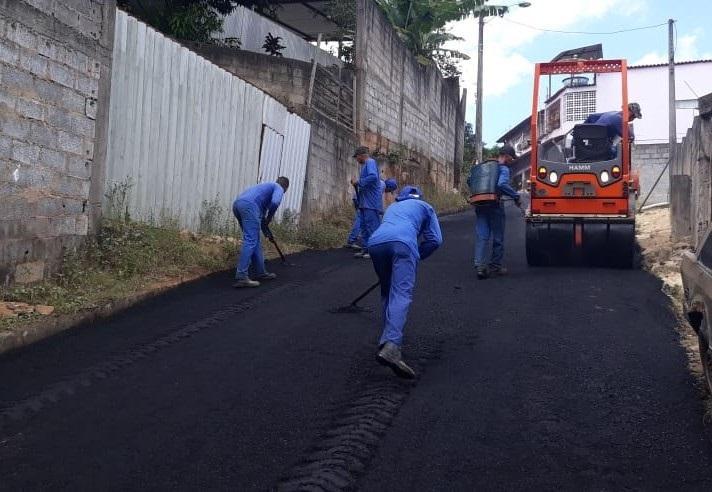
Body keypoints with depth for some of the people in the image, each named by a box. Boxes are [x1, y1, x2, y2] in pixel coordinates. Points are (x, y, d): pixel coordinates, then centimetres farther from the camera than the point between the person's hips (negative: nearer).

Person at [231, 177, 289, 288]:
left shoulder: (267, 187, 39)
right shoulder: (279, 188, 14)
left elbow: (261, 212, 43)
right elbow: (275, 202, -10)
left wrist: (267, 232, 49)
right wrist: (269, 218, 6)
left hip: (237, 204, 9)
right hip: (249, 205, -9)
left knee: (254, 240, 16)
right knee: (250, 241, -9)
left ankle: (261, 272, 22)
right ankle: (241, 277, -14)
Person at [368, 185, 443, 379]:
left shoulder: (392, 207, 43)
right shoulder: (424, 206, 32)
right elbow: (435, 240, 21)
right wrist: (415, 257, 30)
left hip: (375, 242, 4)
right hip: (403, 242, -4)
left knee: (387, 294, 21)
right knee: (401, 295, -16)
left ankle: (388, 340, 18)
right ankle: (390, 347, -36)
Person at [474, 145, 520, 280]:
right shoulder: (503, 169, -7)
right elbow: (502, 184, -25)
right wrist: (516, 196, -18)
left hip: (480, 205, 6)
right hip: (494, 205, -6)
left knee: (482, 236, 1)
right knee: (498, 237, 9)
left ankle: (480, 265, -13)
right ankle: (495, 266, 16)